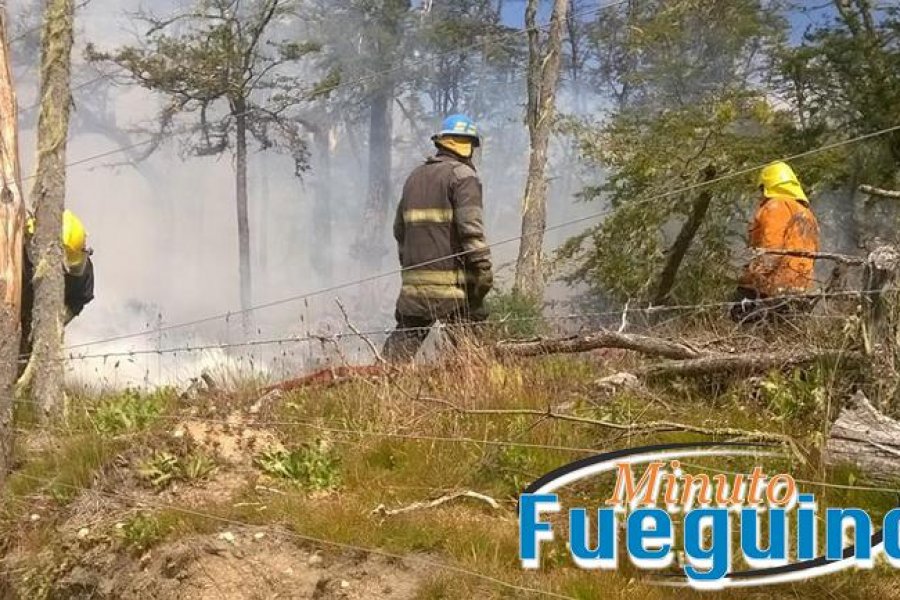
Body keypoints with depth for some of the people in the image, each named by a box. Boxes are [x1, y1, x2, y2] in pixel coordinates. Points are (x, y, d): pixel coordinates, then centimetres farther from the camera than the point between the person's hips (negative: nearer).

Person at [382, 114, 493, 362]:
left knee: (404, 336, 11)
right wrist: (483, 266, -15)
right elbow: (470, 226, -16)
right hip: (451, 281, -7)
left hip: (414, 279, 7)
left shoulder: (415, 176, 19)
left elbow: (399, 228, 24)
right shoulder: (462, 175, -5)